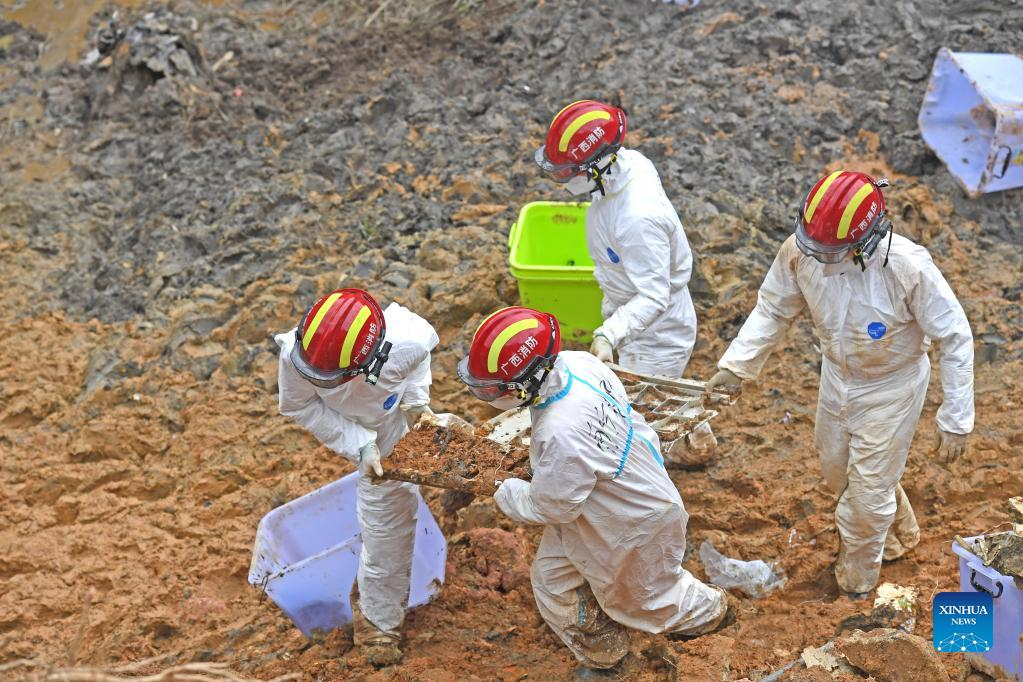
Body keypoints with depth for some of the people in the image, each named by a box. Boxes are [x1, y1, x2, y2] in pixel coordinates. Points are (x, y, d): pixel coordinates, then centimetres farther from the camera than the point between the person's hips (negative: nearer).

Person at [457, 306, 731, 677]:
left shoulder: (561, 435, -46)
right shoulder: (576, 361, -22)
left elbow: (550, 508, -27)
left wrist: (506, 494, -8)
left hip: (635, 521, -8)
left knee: (644, 596, 23)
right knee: (553, 578, 20)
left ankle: (708, 609, 54)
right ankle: (601, 653, 44)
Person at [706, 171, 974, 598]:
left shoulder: (909, 268, -37)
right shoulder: (800, 250, -26)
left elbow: (955, 339, -25)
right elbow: (773, 309, -7)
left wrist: (956, 419, -20)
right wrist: (737, 363, -17)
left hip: (890, 388, -5)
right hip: (837, 375, 5)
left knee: (868, 487, 9)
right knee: (835, 465, 26)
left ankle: (856, 574, 40)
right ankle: (898, 532, 56)